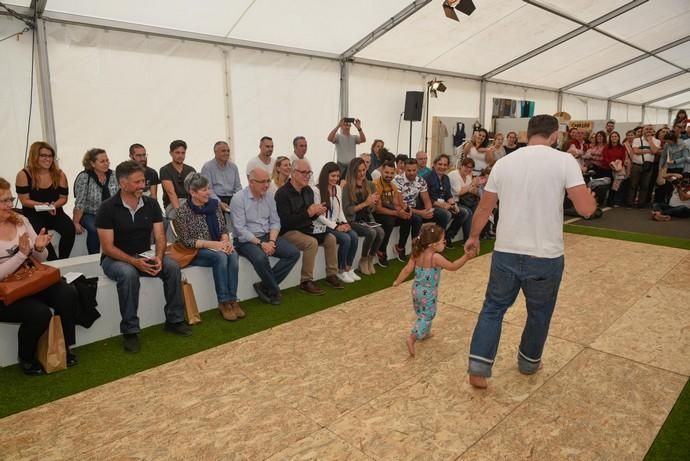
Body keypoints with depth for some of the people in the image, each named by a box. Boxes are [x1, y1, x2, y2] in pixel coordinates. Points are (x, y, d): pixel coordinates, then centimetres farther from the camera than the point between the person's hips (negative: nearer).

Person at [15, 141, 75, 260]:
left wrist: (54, 205, -18)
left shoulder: (59, 174, 0)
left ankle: (63, 260, -9)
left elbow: (63, 198, 3)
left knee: (70, 229, -28)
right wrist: (43, 205, -24)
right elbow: (25, 201, -7)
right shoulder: (24, 175, -7)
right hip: (33, 214, -2)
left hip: (55, 212, 2)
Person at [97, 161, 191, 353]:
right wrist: (134, 261, -29)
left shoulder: (151, 204, -2)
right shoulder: (108, 208, -13)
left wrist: (158, 257, -22)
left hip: (145, 256, 4)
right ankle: (130, 331, -24)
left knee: (172, 267, -22)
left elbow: (160, 236, -2)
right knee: (128, 274, -36)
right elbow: (108, 247, -15)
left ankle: (174, 320, -9)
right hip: (116, 258, -4)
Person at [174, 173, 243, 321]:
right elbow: (186, 241, -13)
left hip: (217, 247, 5)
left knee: (233, 255, -27)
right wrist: (213, 244, -21)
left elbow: (224, 228, 8)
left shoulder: (214, 203, 2)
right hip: (194, 251, -4)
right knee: (220, 257, -32)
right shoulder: (183, 212, -13)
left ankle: (233, 300, -23)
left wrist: (226, 241, -15)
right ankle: (224, 302, -22)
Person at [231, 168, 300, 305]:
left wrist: (271, 241, -12)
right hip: (247, 240, -6)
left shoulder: (269, 195, 5)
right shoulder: (239, 198, -12)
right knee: (260, 258, -36)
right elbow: (240, 229, -17)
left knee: (294, 253, -12)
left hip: (267, 236, 6)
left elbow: (275, 222, 5)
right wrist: (261, 244, -22)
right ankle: (274, 290, -7)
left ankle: (264, 286, -6)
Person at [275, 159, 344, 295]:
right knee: (312, 242, -30)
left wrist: (317, 212, -8)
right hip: (288, 231, -8)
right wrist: (308, 213, -26)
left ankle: (331, 275, 5)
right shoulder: (282, 193, -16)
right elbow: (285, 222, -24)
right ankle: (305, 282, -19)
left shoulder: (308, 191, 9)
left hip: (306, 229, 8)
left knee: (330, 238, -7)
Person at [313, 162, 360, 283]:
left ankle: (349, 269, -5)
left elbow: (340, 210, 14)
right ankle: (341, 271, -7)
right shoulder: (316, 190, -11)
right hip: (322, 226, -7)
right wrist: (336, 226, -19)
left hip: (336, 224, 7)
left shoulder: (338, 189, 12)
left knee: (354, 236, -20)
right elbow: (318, 215, -15)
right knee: (345, 239, -27)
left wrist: (344, 223, -6)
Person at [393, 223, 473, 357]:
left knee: (422, 314, 25)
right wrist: (465, 257, -8)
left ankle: (425, 333, 43)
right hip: (428, 293, -7)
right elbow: (452, 266, -14)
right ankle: (412, 338, -12)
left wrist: (397, 282, 3)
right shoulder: (435, 257, -22)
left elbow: (407, 269, -5)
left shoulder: (417, 254, -3)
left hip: (417, 290, 7)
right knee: (427, 316, 0)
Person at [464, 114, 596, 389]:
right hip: (546, 256, -2)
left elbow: (484, 208, 9)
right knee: (539, 313, 20)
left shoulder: (504, 162, 3)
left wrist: (473, 237, 24)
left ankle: (479, 368, 12)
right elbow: (586, 209, -11)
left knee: (493, 308, 16)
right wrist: (590, 196, 13)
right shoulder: (564, 161, -7)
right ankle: (528, 362, 39)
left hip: (505, 252, 2)